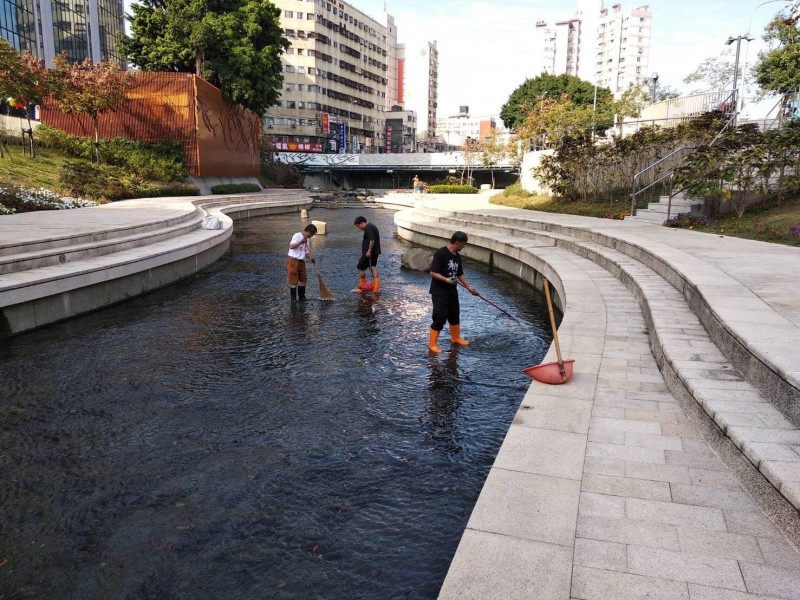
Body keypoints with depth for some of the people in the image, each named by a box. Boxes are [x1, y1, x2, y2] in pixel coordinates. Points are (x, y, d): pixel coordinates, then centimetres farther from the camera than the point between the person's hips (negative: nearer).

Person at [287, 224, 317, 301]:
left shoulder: (306, 240, 15)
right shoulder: (297, 236, -10)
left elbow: (306, 252, 16)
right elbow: (291, 246, -22)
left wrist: (311, 258, -3)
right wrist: (301, 242, -30)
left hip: (301, 262, 8)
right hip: (293, 261, -8)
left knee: (303, 280, 12)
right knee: (293, 281, -2)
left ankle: (301, 297, 25)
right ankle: (293, 298, 9)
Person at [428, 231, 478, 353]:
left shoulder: (457, 256, 8)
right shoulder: (441, 253, -18)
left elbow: (460, 274, 17)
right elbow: (433, 273, -21)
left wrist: (469, 287, 13)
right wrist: (446, 279, -32)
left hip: (452, 291, 8)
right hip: (439, 292, -8)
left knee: (455, 315, 19)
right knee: (440, 317, -7)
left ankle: (456, 338, 38)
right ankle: (432, 344, 5)